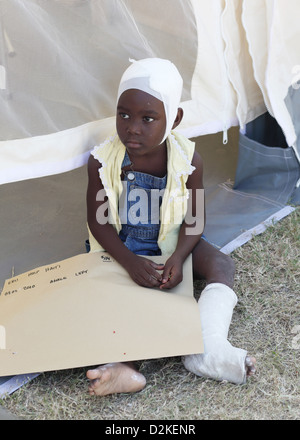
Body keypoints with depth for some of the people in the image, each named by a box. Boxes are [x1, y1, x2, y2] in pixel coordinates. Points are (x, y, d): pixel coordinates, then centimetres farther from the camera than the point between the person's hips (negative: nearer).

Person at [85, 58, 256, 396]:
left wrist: (177, 257, -27)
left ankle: (206, 350, -36)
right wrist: (130, 261, -27)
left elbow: (194, 218, -8)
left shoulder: (188, 160, -15)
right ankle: (124, 364, -39)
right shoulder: (102, 161, -16)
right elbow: (98, 221, -13)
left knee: (221, 265, -21)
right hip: (121, 246, 0)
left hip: (171, 241, 1)